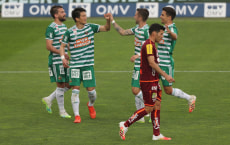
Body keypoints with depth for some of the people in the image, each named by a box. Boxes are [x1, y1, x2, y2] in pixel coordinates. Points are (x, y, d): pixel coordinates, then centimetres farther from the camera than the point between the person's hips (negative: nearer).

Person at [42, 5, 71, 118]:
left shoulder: (64, 26, 15)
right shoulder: (51, 28, -12)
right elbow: (49, 46, -17)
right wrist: (63, 54, -23)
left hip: (65, 61, 8)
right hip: (56, 61, -8)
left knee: (68, 85, 9)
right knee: (61, 85, -2)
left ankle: (49, 99, 24)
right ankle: (62, 111, 9)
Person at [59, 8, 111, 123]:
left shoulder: (90, 27, 2)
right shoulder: (70, 32, -3)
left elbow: (106, 28, 4)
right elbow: (62, 45, 6)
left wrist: (108, 20, -15)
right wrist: (63, 57, -10)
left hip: (88, 65, 2)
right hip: (74, 65, -1)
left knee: (91, 90, 0)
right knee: (75, 90, -7)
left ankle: (91, 105, 34)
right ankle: (77, 116, -1)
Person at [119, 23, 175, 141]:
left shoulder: (151, 45, 16)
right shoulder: (148, 45, -16)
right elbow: (151, 63, -23)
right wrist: (165, 75, -23)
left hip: (153, 81, 10)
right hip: (148, 81, -10)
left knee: (157, 105, 8)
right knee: (148, 108, -6)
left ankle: (156, 134, 11)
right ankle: (125, 125, 1)